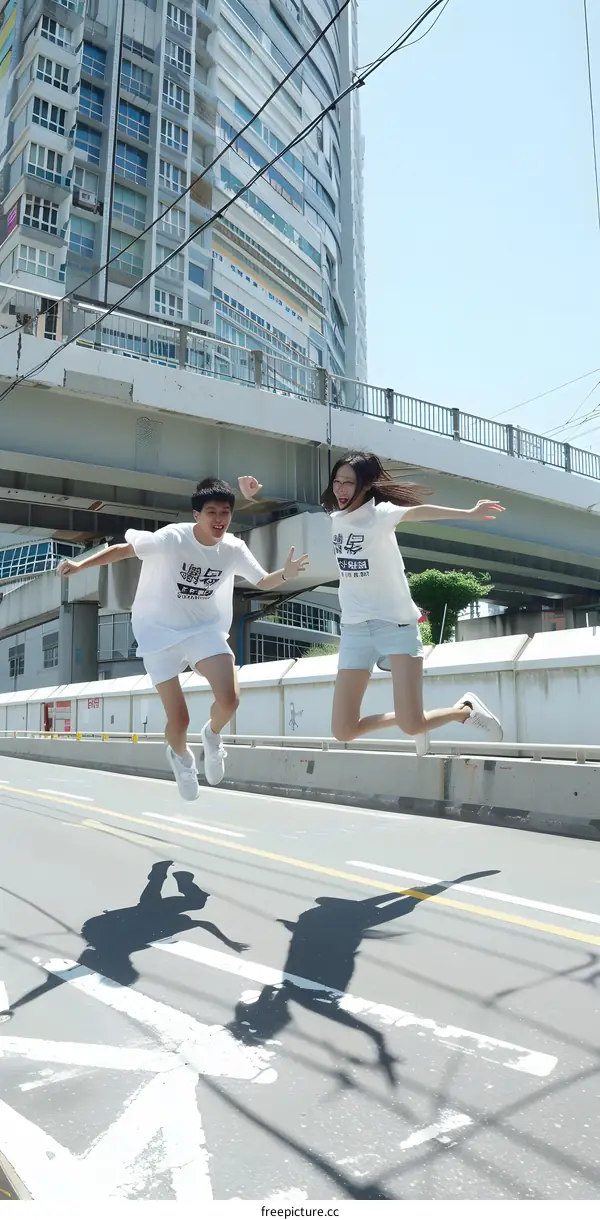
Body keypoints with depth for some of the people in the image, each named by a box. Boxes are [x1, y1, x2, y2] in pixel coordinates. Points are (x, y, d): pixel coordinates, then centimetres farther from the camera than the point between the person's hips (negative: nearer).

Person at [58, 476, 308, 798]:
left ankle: (212, 735, 19)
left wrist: (285, 574, -17)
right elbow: (123, 549, -15)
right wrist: (80, 565, -23)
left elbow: (263, 582, 3)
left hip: (205, 628, 3)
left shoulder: (234, 549, -9)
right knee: (179, 720, -5)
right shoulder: (172, 538, -22)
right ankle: (180, 756, 33)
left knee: (229, 700, -18)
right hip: (159, 632, -3)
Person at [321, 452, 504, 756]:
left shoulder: (379, 514, -12)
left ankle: (465, 710, 19)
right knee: (343, 732, -2)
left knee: (413, 727, -15)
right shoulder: (336, 518, 7)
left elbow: (417, 511, -32)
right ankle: (409, 718, 26)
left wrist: (469, 513, -44)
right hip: (354, 629, 6)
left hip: (396, 624, -6)